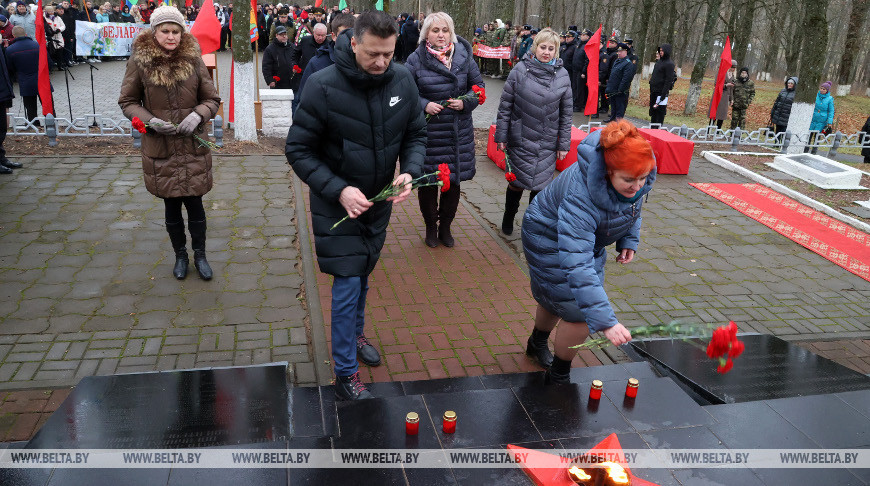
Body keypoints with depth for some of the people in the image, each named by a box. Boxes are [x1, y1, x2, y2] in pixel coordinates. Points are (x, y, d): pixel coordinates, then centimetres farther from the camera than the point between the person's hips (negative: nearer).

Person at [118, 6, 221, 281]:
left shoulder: (193, 59, -2)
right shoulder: (139, 62, -5)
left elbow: (212, 99, 5)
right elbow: (127, 102, 3)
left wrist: (198, 115, -16)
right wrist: (150, 120, -15)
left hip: (193, 146, 0)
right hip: (159, 147, 0)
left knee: (194, 202, 6)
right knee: (171, 205, 11)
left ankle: (199, 255, 25)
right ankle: (180, 255, 31)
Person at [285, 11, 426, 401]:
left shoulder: (402, 80, -10)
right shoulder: (324, 86, -22)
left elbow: (416, 134, 2)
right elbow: (299, 149, -16)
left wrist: (410, 171, -17)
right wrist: (339, 190, -27)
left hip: (379, 199, 5)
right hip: (336, 203, -4)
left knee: (363, 272, 21)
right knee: (347, 282, -4)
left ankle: (355, 334, 45)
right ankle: (345, 374, 9)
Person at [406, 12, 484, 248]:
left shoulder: (463, 57, 0)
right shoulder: (416, 59, -7)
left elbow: (479, 86, 10)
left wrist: (465, 102, -8)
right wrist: (424, 105, -17)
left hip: (458, 133, 3)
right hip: (427, 132, -2)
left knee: (454, 181, 12)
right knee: (428, 182, 8)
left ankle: (445, 227, 33)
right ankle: (431, 227, 31)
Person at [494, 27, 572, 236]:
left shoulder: (562, 75, 1)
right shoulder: (520, 70, -4)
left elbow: (566, 112, 6)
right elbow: (505, 105, -1)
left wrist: (564, 144, 4)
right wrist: (501, 135, -2)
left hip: (547, 144, 1)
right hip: (520, 139, -1)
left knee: (540, 186, 5)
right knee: (517, 183, 8)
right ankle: (508, 218, 33)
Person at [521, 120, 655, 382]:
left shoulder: (639, 177, -23)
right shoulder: (580, 198, -45)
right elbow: (577, 265, -50)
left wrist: (629, 239, -5)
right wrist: (605, 321, -54)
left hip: (588, 239, 7)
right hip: (550, 242, -7)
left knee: (556, 297, 25)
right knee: (581, 315, -9)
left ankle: (538, 343, 54)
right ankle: (558, 378, 15)